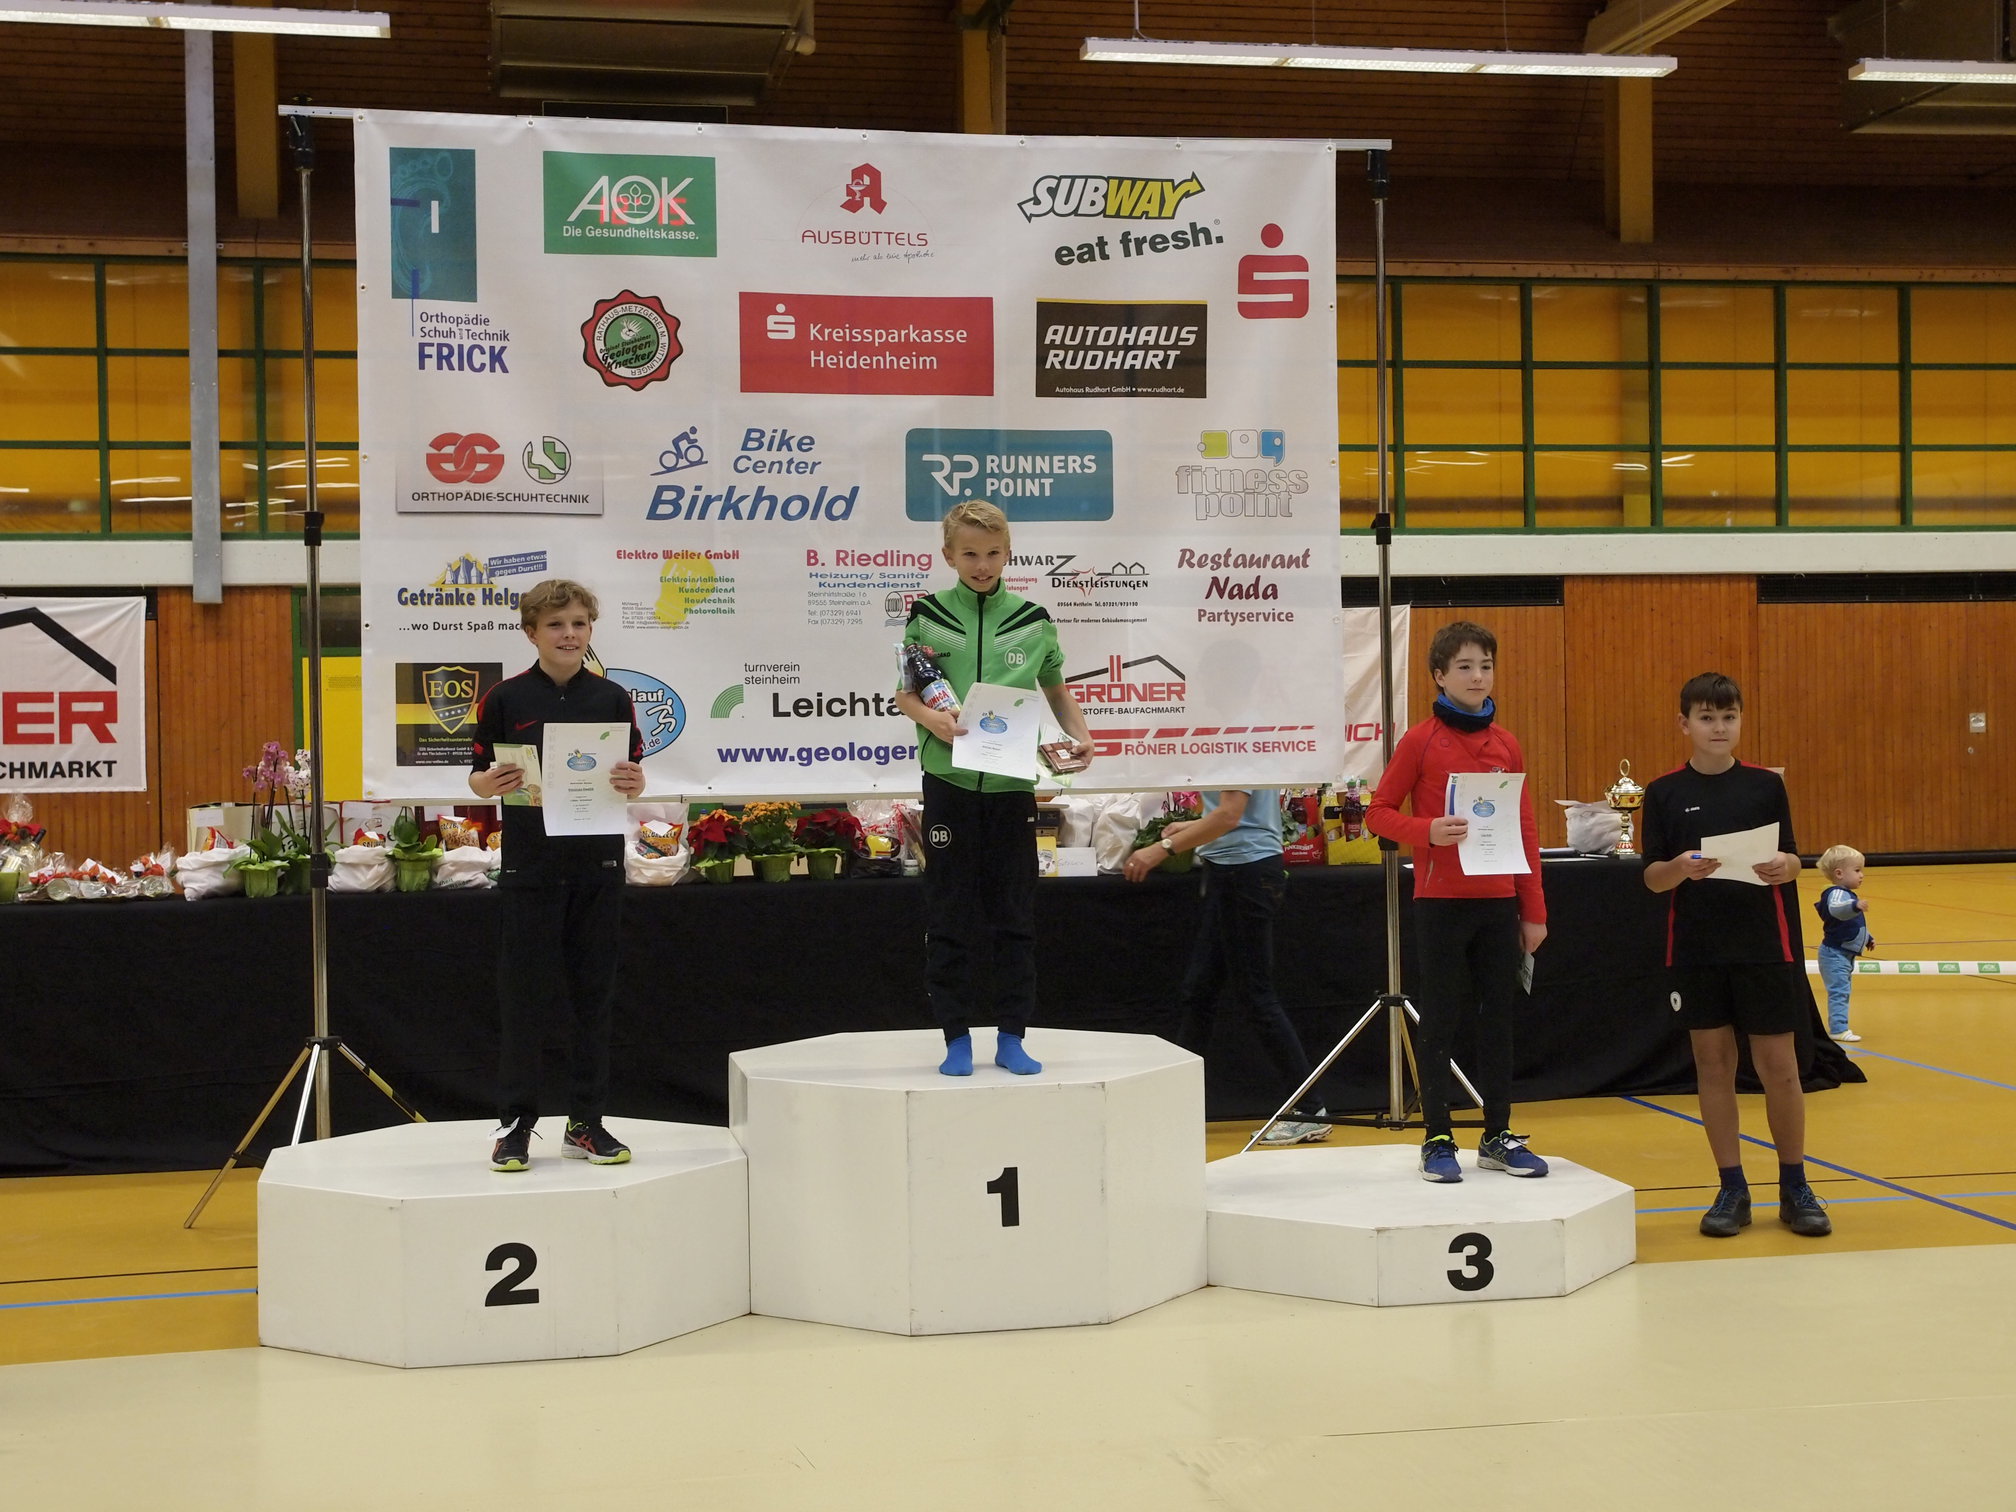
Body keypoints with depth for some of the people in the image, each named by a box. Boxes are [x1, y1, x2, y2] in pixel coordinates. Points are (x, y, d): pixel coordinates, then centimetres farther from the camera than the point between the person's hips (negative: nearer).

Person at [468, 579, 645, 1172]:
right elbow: (478, 777, 4)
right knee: (525, 995, 1)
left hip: (598, 864, 2)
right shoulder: (505, 699, 0)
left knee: (593, 995, 6)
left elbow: (633, 777, 9)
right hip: (530, 864, -2)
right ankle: (515, 1124, 9)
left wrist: (632, 782, -14)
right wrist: (493, 782, -18)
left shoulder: (611, 698, 5)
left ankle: (585, 1123, 14)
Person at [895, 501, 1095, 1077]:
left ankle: (1011, 1035, 14)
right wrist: (929, 717, -14)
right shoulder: (927, 615, 3)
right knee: (950, 916, 3)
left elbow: (1056, 689, 17)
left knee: (1014, 915, 5)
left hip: (1013, 784, 1)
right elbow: (904, 691, 6)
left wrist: (1079, 736, 1)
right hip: (950, 783, -1)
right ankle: (957, 1037, 11)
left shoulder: (1033, 620, 6)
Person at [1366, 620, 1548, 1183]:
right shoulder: (1421, 741, -4)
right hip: (1440, 902, -4)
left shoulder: (1506, 744, 7)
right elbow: (1379, 813, -2)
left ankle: (1498, 1136, 17)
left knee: (1498, 1018, 8)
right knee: (1440, 1021, 3)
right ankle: (1437, 1140, 10)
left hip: (1498, 902, 4)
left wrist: (1534, 910, 7)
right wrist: (1427, 831, -20)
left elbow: (1525, 830, 10)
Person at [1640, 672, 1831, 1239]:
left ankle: (1795, 1188, 17)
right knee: (1713, 1067, 5)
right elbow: (1652, 876, -1)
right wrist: (1680, 868, -22)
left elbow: (1791, 862, 3)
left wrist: (1783, 865, -19)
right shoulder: (1664, 792, 2)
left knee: (1779, 1068, 2)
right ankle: (1732, 1191, 15)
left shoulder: (1766, 784, 3)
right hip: (1696, 951, 0)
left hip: (1765, 947, 0)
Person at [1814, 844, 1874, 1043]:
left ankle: (1839, 1027, 25)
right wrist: (1855, 906, -61)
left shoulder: (1847, 895, 16)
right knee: (1839, 991, -14)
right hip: (1835, 954, -11)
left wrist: (1867, 939, 36)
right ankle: (1838, 1029, -17)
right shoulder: (1837, 893, -20)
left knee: (1841, 991, 17)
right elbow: (1836, 910, -45)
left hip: (1844, 955, 11)